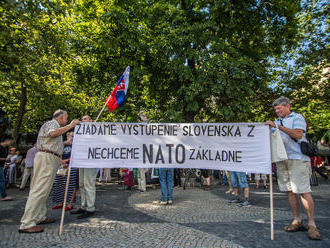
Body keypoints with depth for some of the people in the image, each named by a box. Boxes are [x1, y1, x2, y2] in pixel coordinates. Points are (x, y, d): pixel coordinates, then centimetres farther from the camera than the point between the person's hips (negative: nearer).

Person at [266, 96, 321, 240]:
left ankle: (311, 224, 3)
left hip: (297, 159, -6)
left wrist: (278, 126, -19)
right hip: (281, 160, 6)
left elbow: (298, 134, -15)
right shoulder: (277, 122, 21)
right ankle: (297, 221, 15)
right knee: (289, 191, 6)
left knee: (303, 191, -7)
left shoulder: (297, 118, 3)